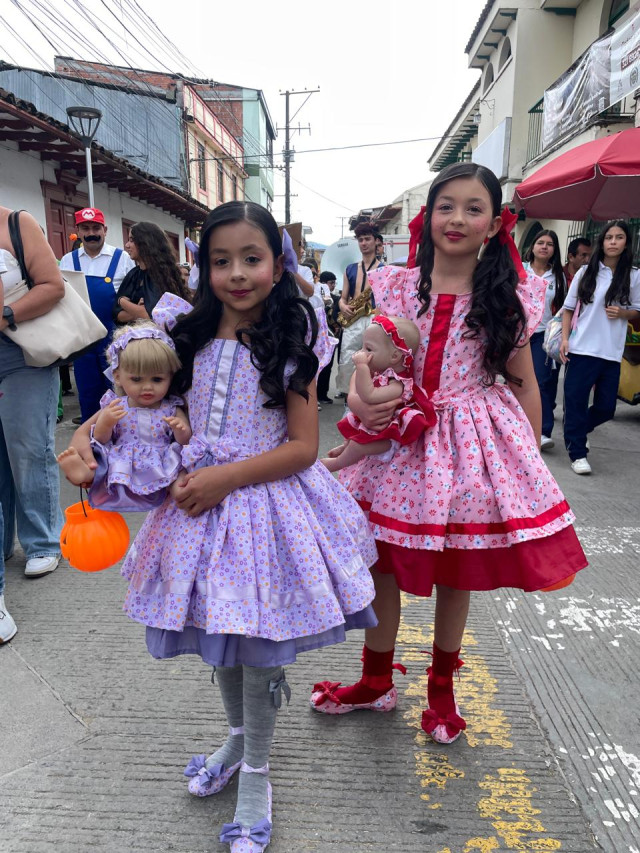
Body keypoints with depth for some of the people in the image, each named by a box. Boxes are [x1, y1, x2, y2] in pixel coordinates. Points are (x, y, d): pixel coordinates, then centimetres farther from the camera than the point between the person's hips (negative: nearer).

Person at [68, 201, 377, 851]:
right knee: (218, 634, 19)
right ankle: (238, 737, 47)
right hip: (202, 501, 5)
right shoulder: (189, 336, 3)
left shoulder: (291, 343, -9)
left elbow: (302, 446, -12)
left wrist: (225, 477, -19)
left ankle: (255, 773, 31)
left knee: (258, 643, 6)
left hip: (267, 504, -4)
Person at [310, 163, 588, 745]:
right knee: (382, 564, 10)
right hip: (401, 439, 1)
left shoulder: (508, 295, -2)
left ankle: (442, 686, 39)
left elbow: (523, 384, 3)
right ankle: (376, 681, 36)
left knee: (457, 574, 13)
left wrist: (532, 460, 3)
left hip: (474, 444, 0)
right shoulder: (399, 286, 0)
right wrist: (362, 402, -19)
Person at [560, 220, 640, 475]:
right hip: (581, 349, -1)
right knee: (576, 402, 0)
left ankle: (573, 431, 33)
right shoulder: (586, 272, 2)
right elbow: (568, 308, 5)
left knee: (606, 407, 5)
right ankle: (578, 453, 12)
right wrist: (565, 339, -5)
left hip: (612, 352, 2)